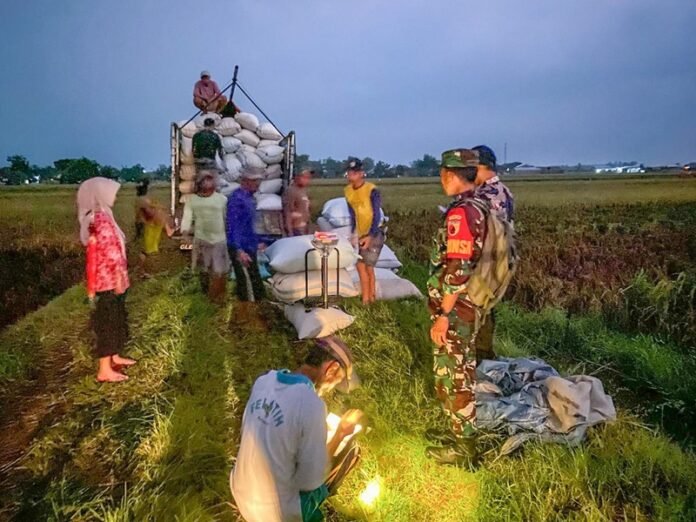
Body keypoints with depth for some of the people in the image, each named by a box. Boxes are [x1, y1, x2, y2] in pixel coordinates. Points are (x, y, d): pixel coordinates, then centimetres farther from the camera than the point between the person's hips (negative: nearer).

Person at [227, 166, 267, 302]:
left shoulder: (249, 197, 12)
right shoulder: (237, 198, -17)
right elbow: (233, 226, -23)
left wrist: (257, 242, 26)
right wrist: (239, 251, -29)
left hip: (249, 248, 10)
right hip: (241, 249, -10)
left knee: (255, 283, 18)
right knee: (248, 285, -7)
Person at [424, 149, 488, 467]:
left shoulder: (460, 212, -21)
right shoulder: (479, 209, 9)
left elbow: (457, 272, -25)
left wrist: (442, 316, -20)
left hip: (455, 312, -10)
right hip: (469, 307, 10)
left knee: (452, 378, 3)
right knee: (461, 374, 20)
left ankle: (463, 449, 17)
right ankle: (461, 433, 36)